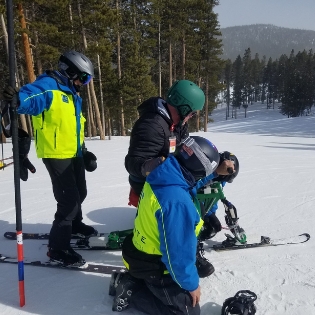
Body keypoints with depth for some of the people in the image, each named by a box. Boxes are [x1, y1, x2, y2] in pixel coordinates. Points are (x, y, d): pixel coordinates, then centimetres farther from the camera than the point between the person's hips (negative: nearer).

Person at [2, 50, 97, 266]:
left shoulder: (73, 95, 15)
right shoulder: (48, 87, -14)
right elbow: (30, 97, -34)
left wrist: (84, 151, 22)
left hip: (74, 154, 10)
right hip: (56, 154, -9)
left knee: (79, 193, 24)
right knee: (69, 199, -9)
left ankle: (74, 224, 50)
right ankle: (58, 247, 5)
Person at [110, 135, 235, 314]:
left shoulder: (164, 176, -9)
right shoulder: (177, 201, -36)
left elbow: (192, 178, 16)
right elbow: (178, 253, -29)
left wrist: (216, 171, 3)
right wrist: (191, 284, -14)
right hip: (154, 267, -9)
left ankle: (130, 280, 20)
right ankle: (131, 292, 4)